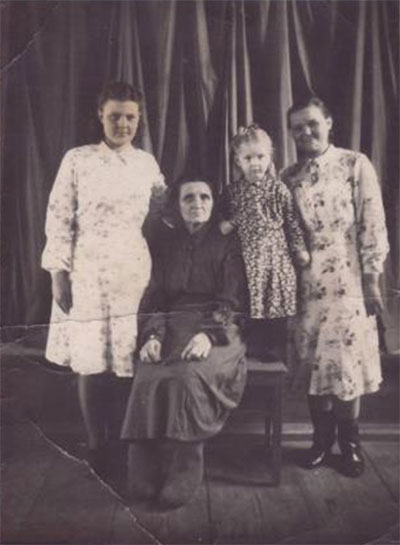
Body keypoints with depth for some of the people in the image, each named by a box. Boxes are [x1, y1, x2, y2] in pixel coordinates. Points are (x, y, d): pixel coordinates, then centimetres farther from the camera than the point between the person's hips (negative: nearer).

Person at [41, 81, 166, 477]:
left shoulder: (147, 163, 9)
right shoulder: (77, 160, 0)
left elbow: (166, 209, 19)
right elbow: (58, 219, -2)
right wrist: (58, 273, -7)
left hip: (133, 274, 3)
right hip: (87, 275, -2)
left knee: (130, 362, 6)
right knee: (90, 363, 3)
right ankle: (97, 449, 19)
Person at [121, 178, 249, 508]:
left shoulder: (227, 244, 8)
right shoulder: (168, 245, 19)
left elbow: (231, 301, -2)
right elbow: (154, 296, 10)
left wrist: (209, 334, -21)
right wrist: (151, 335, -9)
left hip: (217, 330, -3)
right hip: (172, 329, 3)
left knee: (187, 376, -33)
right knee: (147, 378, -27)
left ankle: (183, 475, -21)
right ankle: (145, 477, -18)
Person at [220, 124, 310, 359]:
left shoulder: (279, 189, -2)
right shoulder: (233, 190, 3)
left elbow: (293, 221, 1)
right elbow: (226, 217, 14)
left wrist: (300, 249, 0)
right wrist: (225, 224, -7)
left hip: (275, 254, -1)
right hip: (246, 257, 1)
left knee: (276, 304, 5)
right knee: (250, 305, 5)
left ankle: (275, 349, 19)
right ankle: (254, 348, 20)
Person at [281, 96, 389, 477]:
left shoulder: (355, 165, -2)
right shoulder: (288, 177, 8)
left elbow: (372, 226, -5)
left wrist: (372, 281, -8)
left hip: (347, 282, -2)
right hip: (305, 284, 3)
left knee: (348, 361, 4)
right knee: (313, 363, 9)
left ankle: (349, 442, 23)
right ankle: (322, 438, 27)